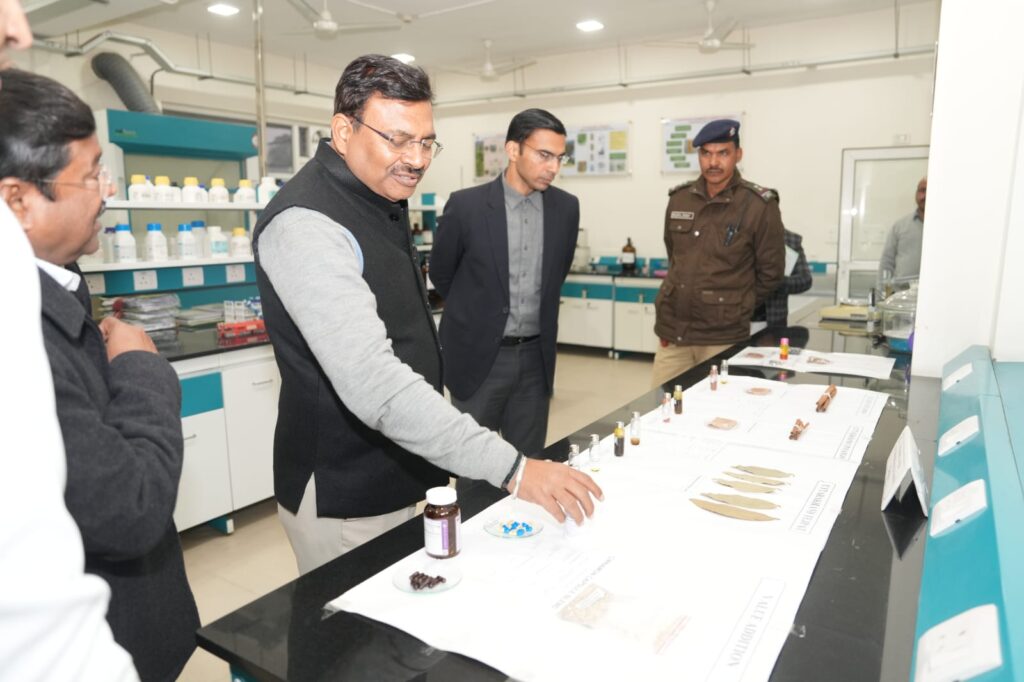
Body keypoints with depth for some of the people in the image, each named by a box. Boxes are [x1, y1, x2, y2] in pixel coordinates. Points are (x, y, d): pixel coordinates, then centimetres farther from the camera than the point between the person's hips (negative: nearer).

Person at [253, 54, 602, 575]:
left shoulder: (383, 199, 7)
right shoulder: (306, 225, -24)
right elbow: (373, 382, -35)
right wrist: (512, 469, -37)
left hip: (406, 480, 9)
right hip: (346, 501, -9)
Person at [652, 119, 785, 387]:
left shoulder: (760, 206, -7)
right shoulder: (679, 199, 7)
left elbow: (770, 274, -1)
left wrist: (734, 310, 5)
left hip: (722, 338, -4)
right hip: (672, 332, 4)